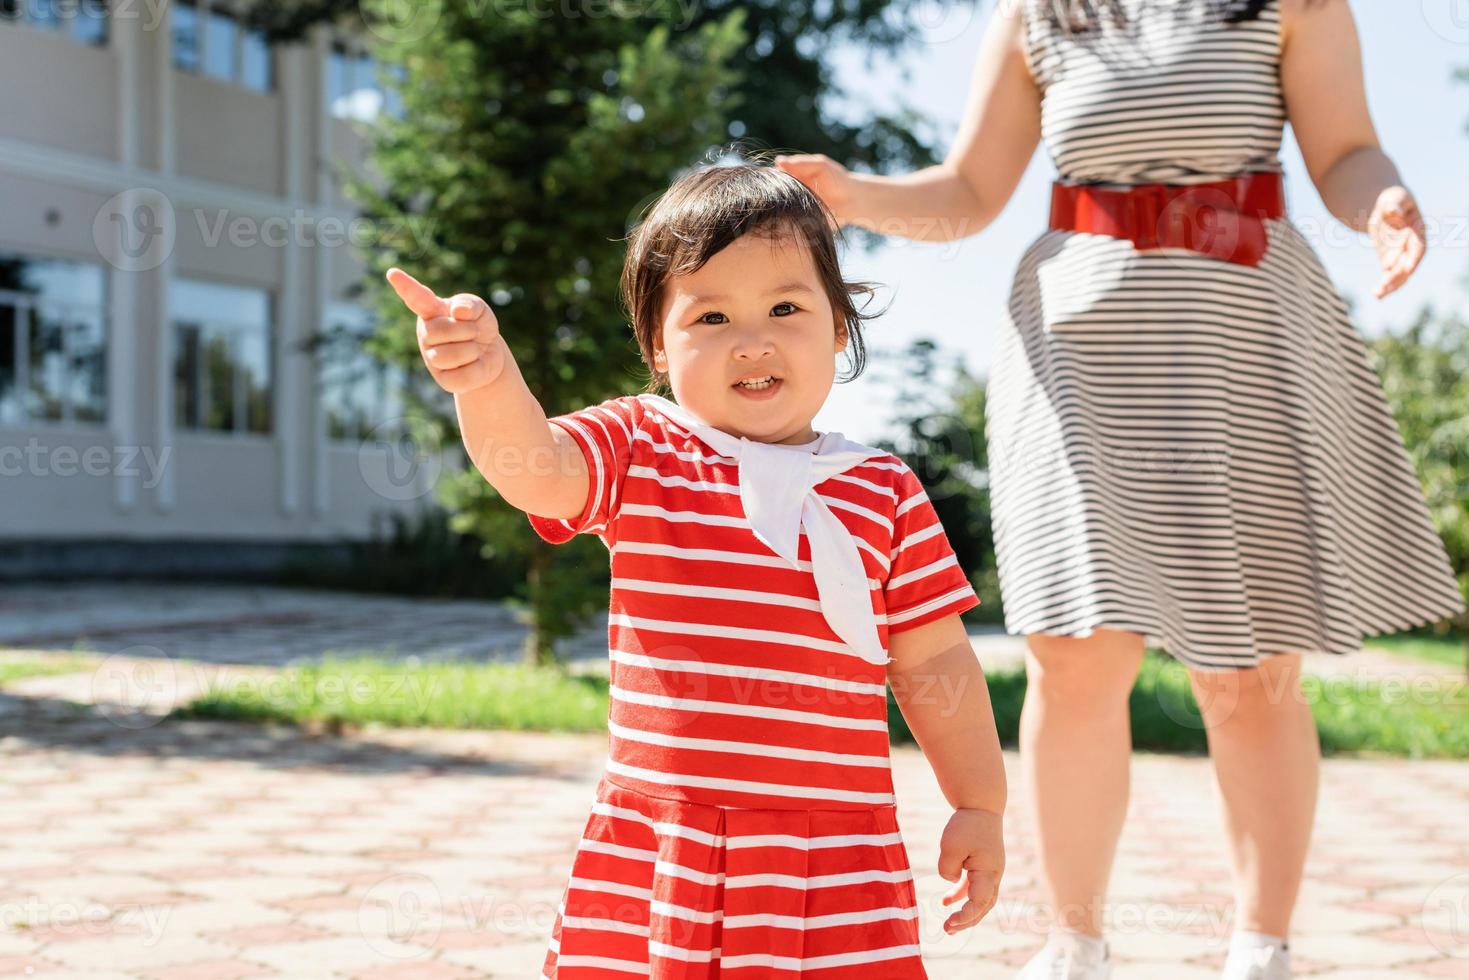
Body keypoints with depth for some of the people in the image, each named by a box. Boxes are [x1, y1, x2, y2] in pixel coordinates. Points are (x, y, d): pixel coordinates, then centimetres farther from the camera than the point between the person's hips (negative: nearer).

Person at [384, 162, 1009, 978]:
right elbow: (534, 468, -16)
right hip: (651, 852, 0)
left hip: (833, 863, 0)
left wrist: (979, 804, 8)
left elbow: (934, 660, 9)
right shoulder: (636, 453, 3)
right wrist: (487, 379, -36)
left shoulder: (885, 494, 5)